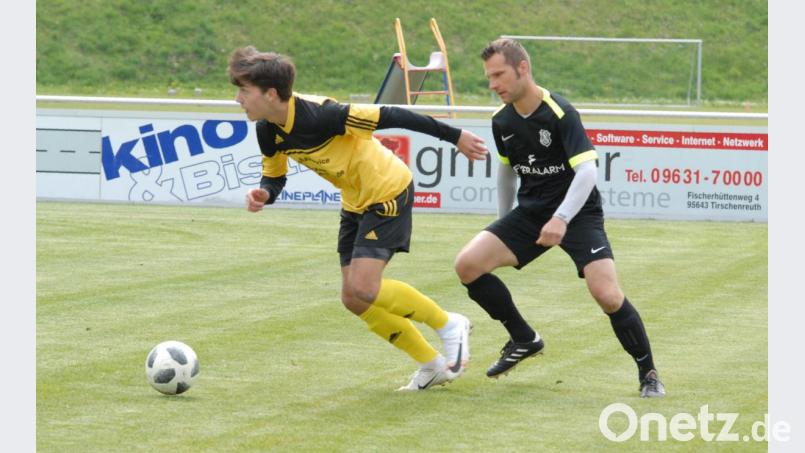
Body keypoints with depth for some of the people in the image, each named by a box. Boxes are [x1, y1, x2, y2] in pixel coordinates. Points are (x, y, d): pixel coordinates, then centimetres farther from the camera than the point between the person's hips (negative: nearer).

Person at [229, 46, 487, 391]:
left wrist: (454, 137, -19)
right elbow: (274, 178, 8)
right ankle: (433, 366, 17)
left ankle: (449, 326, 1)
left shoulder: (319, 116, -31)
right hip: (356, 202, 8)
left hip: (388, 190, -8)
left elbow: (388, 117, -26)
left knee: (363, 289, -20)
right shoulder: (268, 131, -7)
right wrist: (263, 194, -18)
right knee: (353, 298, 3)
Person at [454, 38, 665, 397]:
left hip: (578, 213, -6)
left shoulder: (560, 113, -19)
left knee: (607, 294, -23)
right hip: (530, 211, 6)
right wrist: (504, 225, 21)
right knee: (468, 264, -12)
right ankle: (524, 340, 7)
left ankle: (648, 373, 0)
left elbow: (586, 171, -27)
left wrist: (561, 219, -39)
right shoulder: (502, 121, 1)